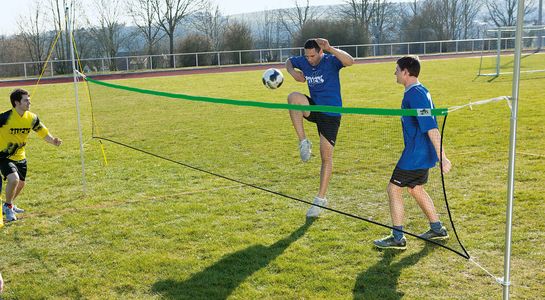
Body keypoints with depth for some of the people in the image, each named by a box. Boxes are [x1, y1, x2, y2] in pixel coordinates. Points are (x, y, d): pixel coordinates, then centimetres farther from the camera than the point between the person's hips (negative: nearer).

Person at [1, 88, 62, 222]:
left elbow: (44, 133, -1)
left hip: (20, 157, 6)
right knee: (13, 179, -26)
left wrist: (53, 141, -20)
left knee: (20, 183, 18)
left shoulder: (32, 118, -7)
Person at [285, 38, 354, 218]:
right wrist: (293, 72, -1)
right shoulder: (304, 62, 0)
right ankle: (304, 143, -20)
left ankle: (321, 199, 11)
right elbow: (289, 61, 21)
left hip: (331, 114, -4)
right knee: (293, 97, -28)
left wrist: (330, 49, -43)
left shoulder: (331, 61, -14)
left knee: (326, 156, -3)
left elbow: (350, 61, -33)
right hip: (313, 108, 4)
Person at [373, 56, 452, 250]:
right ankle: (437, 229, 30)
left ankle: (398, 238, 5)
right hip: (424, 153, 10)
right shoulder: (420, 91, 11)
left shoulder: (414, 94, -20)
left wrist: (442, 157, -28)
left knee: (394, 189, -1)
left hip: (415, 154, -10)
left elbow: (431, 128, -26)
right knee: (415, 189, 21)